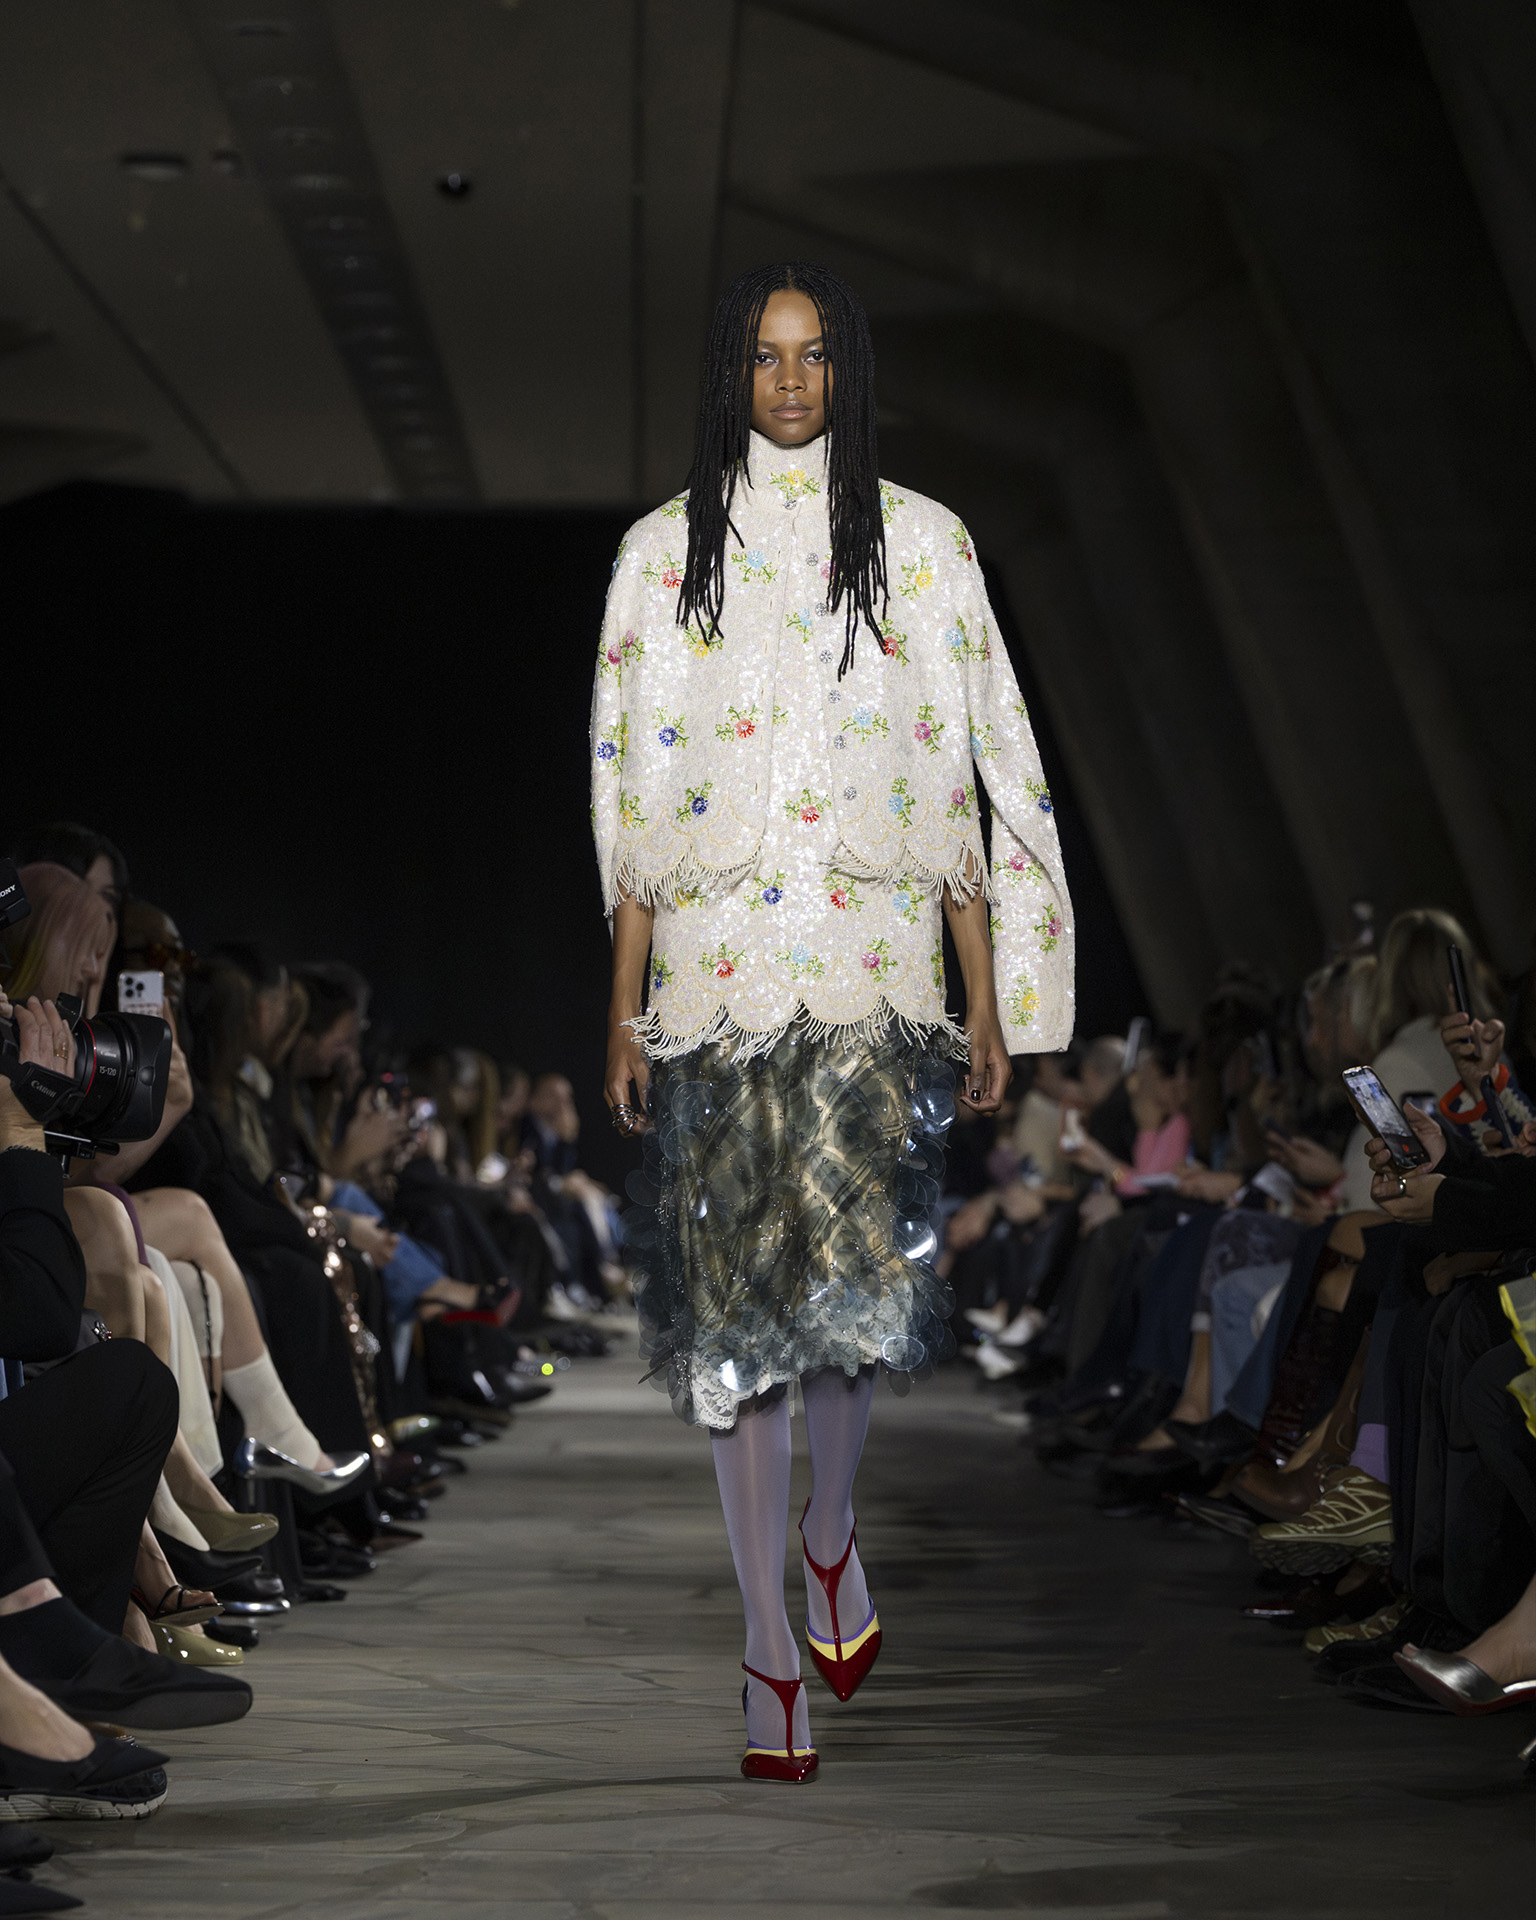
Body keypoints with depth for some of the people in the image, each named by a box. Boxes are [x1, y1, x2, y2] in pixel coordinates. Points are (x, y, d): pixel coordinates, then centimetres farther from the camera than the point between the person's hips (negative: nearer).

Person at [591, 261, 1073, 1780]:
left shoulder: (920, 544, 9)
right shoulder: (664, 552, 10)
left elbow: (970, 783, 7)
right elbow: (632, 792, 9)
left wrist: (988, 1005, 3)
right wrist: (624, 1006, 4)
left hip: (873, 962, -1)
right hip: (714, 963, 1)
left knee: (857, 1269, -18)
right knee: (731, 1293, 0)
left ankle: (829, 1526, 12)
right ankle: (771, 1647, 8)